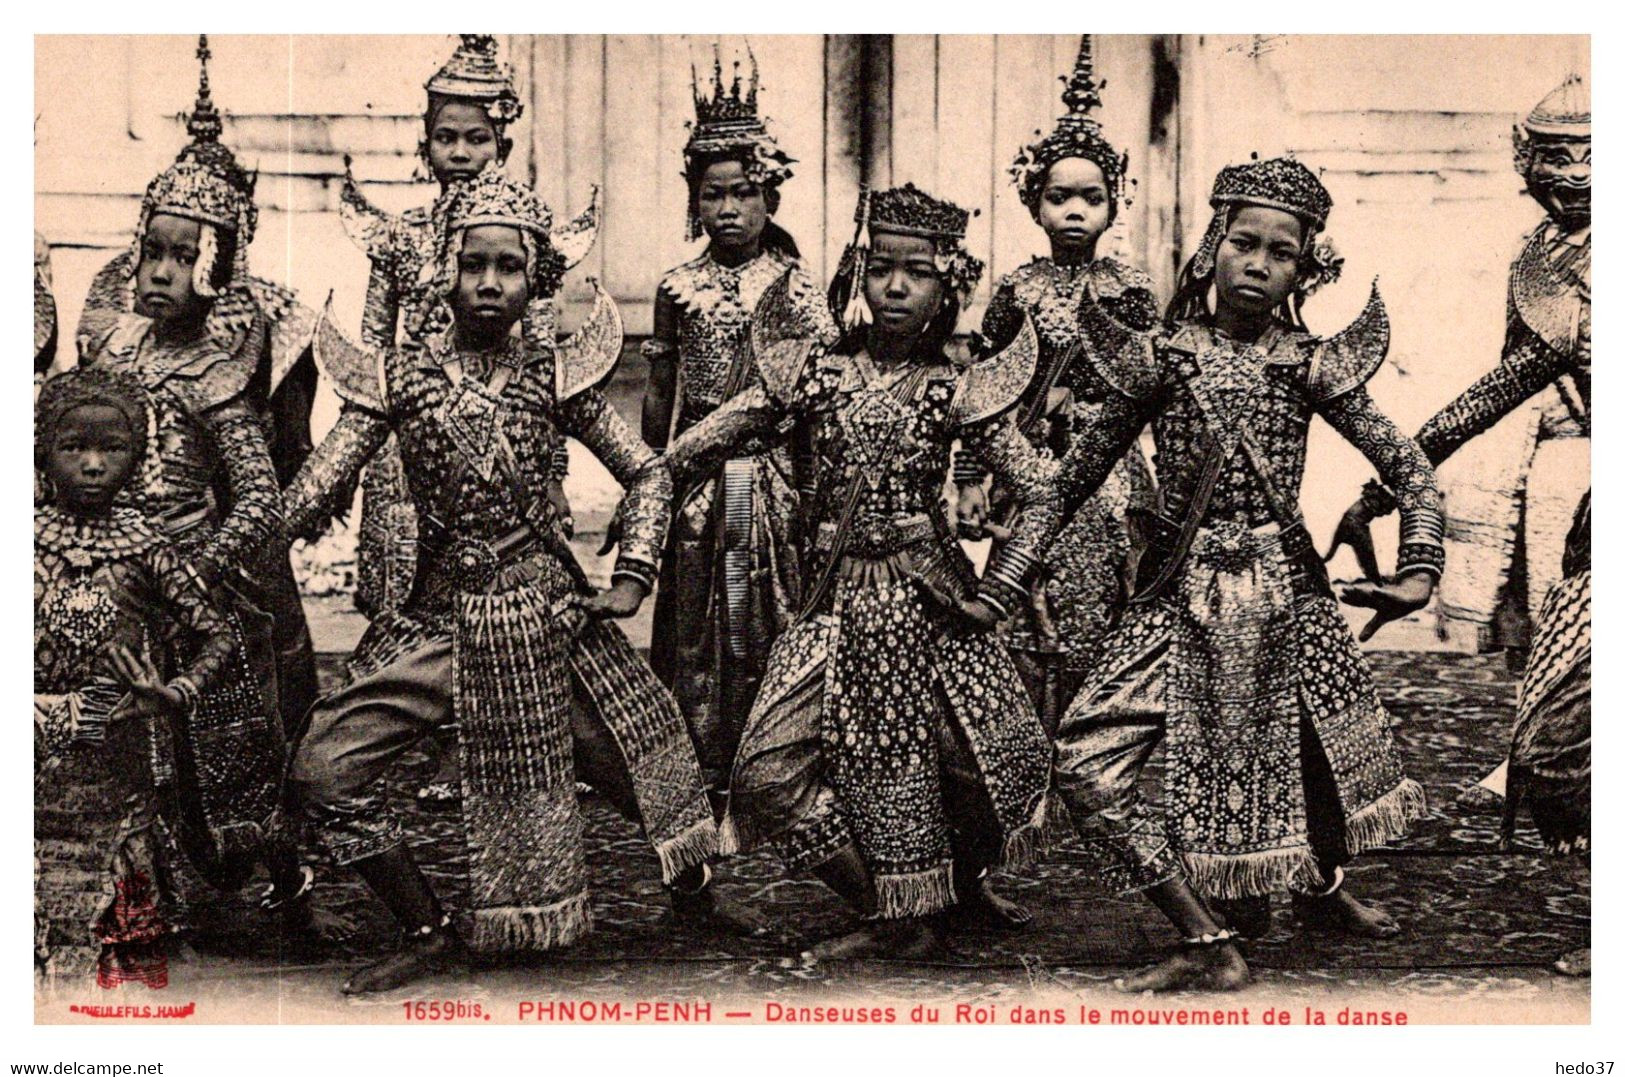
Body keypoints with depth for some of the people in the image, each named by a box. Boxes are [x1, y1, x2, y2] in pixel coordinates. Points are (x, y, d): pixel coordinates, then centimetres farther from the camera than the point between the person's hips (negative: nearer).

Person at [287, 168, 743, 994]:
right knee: (324, 768, -10)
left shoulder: (557, 376, -2)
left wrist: (631, 580, -1)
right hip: (437, 618, 1)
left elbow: (647, 474, 7)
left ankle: (694, 889, 40)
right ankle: (429, 933, 10)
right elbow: (312, 492, -5)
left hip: (549, 614, -1)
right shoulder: (396, 378, -2)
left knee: (638, 769, 5)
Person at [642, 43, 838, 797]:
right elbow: (659, 391, 11)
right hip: (697, 469, 2)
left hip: (768, 467, -2)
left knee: (768, 616, 0)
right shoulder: (679, 287, 5)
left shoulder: (791, 284, -1)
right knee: (693, 615, 5)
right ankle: (700, 770, 13)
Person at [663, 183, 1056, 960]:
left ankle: (967, 884, 29)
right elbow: (689, 452, 4)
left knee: (989, 745, -5)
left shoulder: (956, 392, -2)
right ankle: (898, 915, 13)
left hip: (929, 599, -1)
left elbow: (1039, 493, 1)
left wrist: (997, 593, -4)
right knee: (773, 767, -6)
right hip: (839, 598, 1)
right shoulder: (813, 374, 0)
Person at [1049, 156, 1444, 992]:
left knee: (1330, 747, 11)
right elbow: (1080, 473, 4)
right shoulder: (1162, 356, -2)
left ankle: (1320, 892, 45)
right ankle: (1209, 944, -3)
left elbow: (1409, 468, 4)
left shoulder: (1311, 366, 0)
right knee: (1085, 762, -14)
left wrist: (1418, 571, -7)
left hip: (1286, 590, 1)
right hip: (1181, 593, -1)